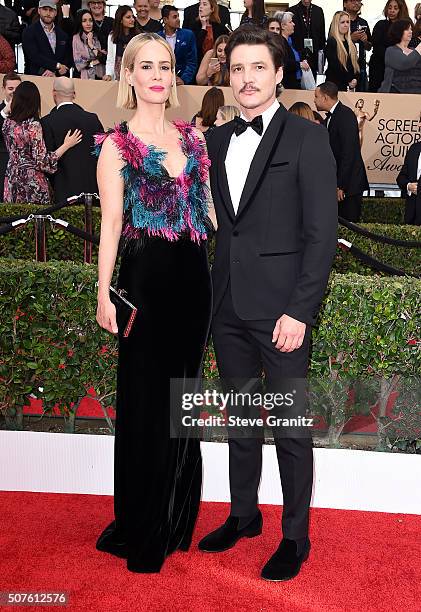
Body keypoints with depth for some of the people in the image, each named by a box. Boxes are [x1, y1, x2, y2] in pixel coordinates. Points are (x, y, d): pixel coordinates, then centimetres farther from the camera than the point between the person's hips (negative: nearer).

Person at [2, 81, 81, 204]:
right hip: (31, 182, -6)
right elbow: (42, 161, -17)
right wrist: (66, 145, -13)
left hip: (12, 180, 6)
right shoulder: (33, 125, -17)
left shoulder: (8, 122, 2)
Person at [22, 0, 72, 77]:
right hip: (35, 77, -3)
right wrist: (57, 65, -12)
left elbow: (69, 58, 10)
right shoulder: (29, 32, 4)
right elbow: (34, 56, -9)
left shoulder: (62, 34, 16)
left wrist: (55, 72, -7)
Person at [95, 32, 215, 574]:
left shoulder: (192, 137, 12)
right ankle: (138, 529, 20)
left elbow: (207, 209, 15)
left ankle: (175, 519, 31)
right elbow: (111, 224, -5)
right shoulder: (117, 144, -1)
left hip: (193, 277, 5)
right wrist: (104, 292, -12)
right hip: (145, 278, -5)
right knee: (145, 401, 3)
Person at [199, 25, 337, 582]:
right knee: (239, 418, 16)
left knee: (290, 427, 4)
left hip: (281, 308, -5)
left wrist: (300, 311, -15)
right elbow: (219, 222, 14)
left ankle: (295, 537, 21)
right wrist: (212, 294, 6)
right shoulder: (217, 140, 12)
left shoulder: (307, 138, -5)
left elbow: (322, 232, -10)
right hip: (228, 306, 6)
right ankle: (243, 515, 34)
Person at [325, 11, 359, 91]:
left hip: (350, 85, 6)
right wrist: (349, 81, -12)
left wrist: (355, 79, -4)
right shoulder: (331, 42, -6)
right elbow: (335, 66, -13)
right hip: (335, 85, -6)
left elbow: (355, 63, 15)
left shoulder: (350, 43, 16)